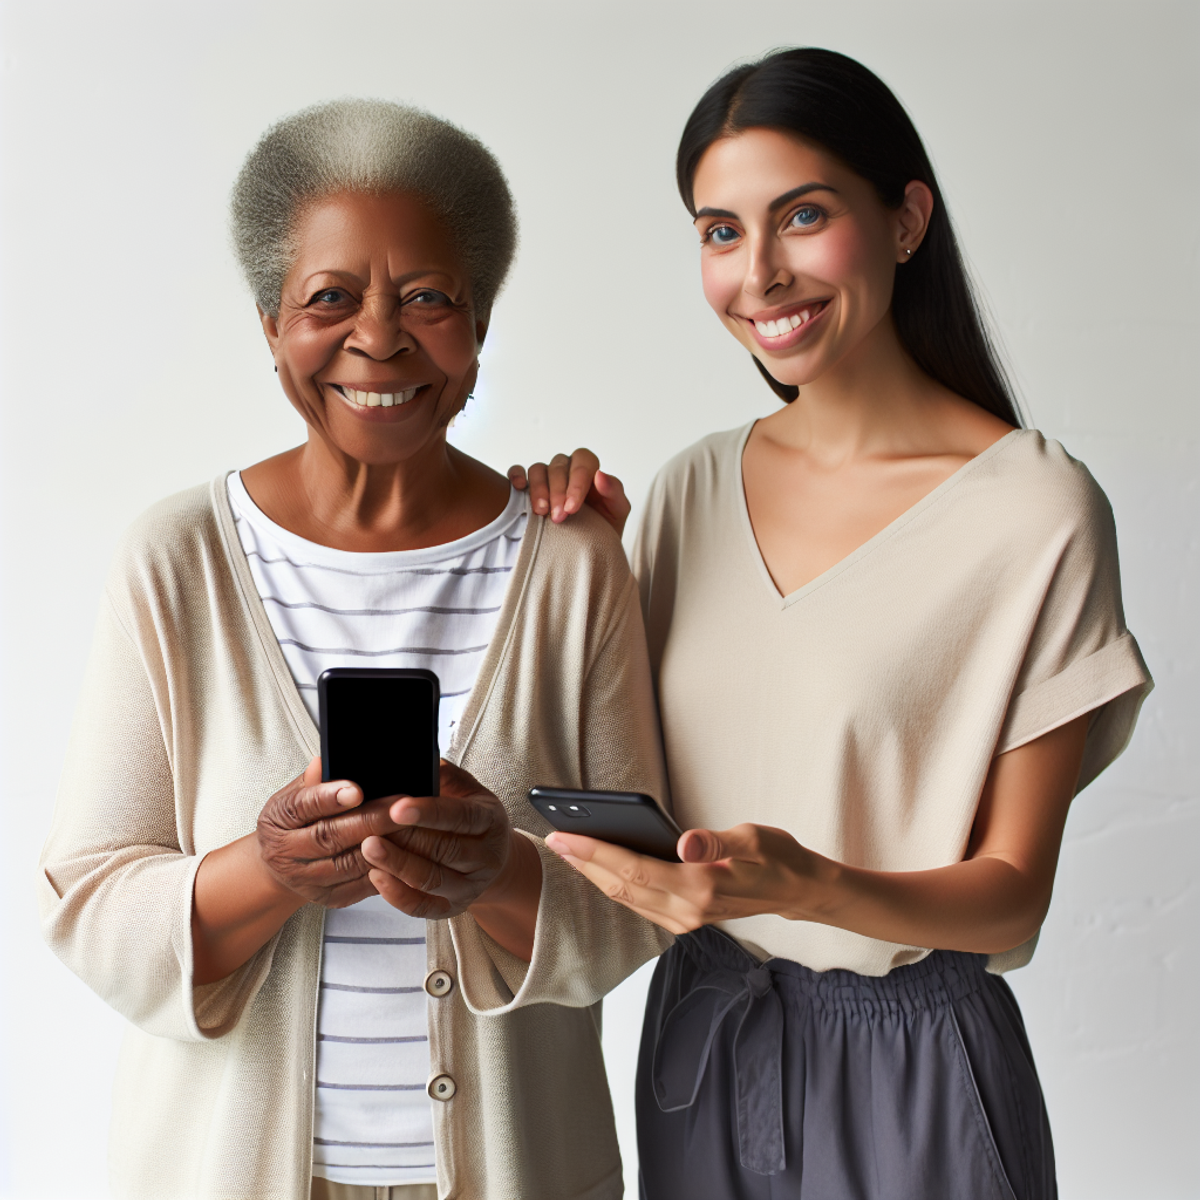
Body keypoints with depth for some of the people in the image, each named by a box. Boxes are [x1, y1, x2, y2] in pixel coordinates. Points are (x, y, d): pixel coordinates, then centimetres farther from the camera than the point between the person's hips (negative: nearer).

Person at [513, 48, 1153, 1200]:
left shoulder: (1035, 508, -16)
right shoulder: (693, 487, 0)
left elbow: (1012, 892, -12)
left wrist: (806, 885, -29)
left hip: (909, 1069, -4)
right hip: (699, 1038, 5)